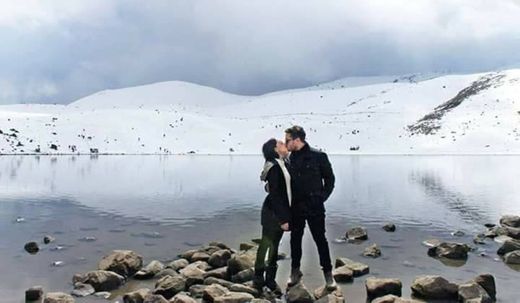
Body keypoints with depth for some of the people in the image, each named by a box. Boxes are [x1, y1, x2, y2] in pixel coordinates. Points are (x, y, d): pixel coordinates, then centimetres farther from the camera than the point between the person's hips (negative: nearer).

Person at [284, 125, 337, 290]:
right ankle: (295, 271, 28)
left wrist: (322, 197, -4)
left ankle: (328, 273, 16)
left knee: (320, 239, 3)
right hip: (296, 207, 4)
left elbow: (330, 178, 0)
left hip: (314, 207, -4)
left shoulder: (318, 156, -8)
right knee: (295, 239, 12)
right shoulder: (290, 159, 4)